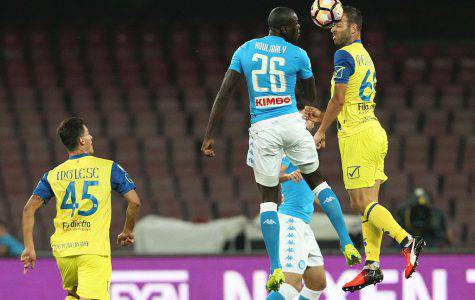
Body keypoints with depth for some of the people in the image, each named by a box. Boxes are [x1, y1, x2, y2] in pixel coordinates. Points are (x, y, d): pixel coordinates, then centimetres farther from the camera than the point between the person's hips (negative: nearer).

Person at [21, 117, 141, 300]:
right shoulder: (108, 168, 3)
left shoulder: (53, 175, 9)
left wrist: (29, 248, 5)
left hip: (63, 251, 4)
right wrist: (127, 232, 18)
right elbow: (134, 201, 2)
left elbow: (29, 209, 2)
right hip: (94, 249, -4)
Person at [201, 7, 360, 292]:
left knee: (268, 198, 9)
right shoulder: (297, 55, 1)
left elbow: (224, 94, 2)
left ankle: (276, 269, -1)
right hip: (292, 122, -1)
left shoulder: (245, 50, 7)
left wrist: (209, 136, 3)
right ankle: (347, 245, 14)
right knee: (316, 180, 21)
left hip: (262, 128, 1)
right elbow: (311, 96, 17)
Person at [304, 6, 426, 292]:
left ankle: (407, 241, -21)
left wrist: (321, 131, -4)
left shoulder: (344, 56, -9)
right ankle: (372, 266, 4)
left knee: (362, 202, -10)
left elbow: (339, 99, -14)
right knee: (369, 202, 6)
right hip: (374, 131, 9)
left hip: (358, 137, -9)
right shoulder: (365, 56, 20)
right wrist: (322, 115, 24)